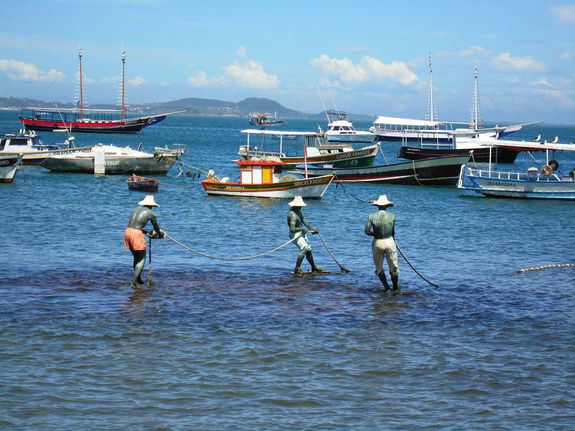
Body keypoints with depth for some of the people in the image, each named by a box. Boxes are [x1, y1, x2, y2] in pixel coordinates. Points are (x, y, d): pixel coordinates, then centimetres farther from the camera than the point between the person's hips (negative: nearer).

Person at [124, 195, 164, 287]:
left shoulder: (136, 209, 20)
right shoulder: (150, 213, 3)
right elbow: (156, 227, 17)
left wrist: (148, 232, 35)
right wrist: (159, 234, 39)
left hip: (127, 232, 6)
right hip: (137, 234, -6)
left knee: (136, 257, 22)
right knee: (142, 259, 4)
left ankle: (138, 279, 30)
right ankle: (134, 282, -6)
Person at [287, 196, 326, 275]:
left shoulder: (299, 211, 5)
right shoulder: (293, 215, -27)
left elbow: (304, 220, 14)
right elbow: (292, 229, -31)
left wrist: (312, 228, 6)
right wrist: (302, 228, -18)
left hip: (302, 233, 10)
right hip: (295, 235, -10)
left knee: (308, 250, 17)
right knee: (304, 249, -25)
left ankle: (314, 268, 33)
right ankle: (297, 269, -21)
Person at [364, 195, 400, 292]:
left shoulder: (372, 216, -5)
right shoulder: (392, 216, -5)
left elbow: (367, 231, -9)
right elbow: (393, 231, 3)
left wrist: (375, 234, 10)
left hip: (377, 243, 0)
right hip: (389, 241, 0)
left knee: (379, 268, 18)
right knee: (393, 266, 16)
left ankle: (386, 286, 17)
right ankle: (395, 286, 28)